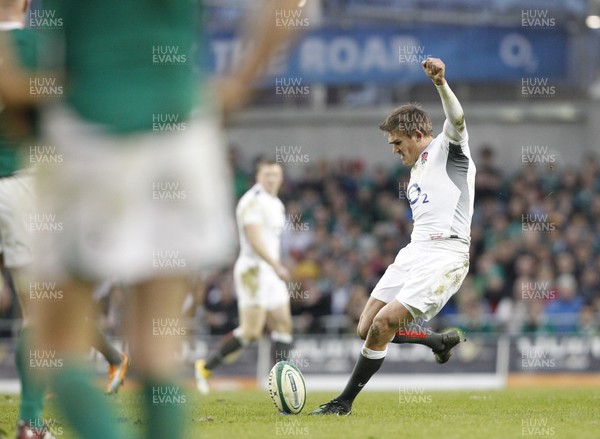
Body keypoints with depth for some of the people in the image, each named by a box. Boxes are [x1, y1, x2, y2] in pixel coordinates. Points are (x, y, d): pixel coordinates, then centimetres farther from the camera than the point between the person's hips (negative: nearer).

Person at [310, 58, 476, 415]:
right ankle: (441, 341, 25)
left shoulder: (448, 148, 0)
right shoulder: (416, 171, 25)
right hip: (414, 251, 9)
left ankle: (345, 401, -4)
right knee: (367, 329, 2)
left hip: (446, 255, -9)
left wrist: (441, 84, -41)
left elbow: (457, 120, -23)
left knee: (383, 324, -17)